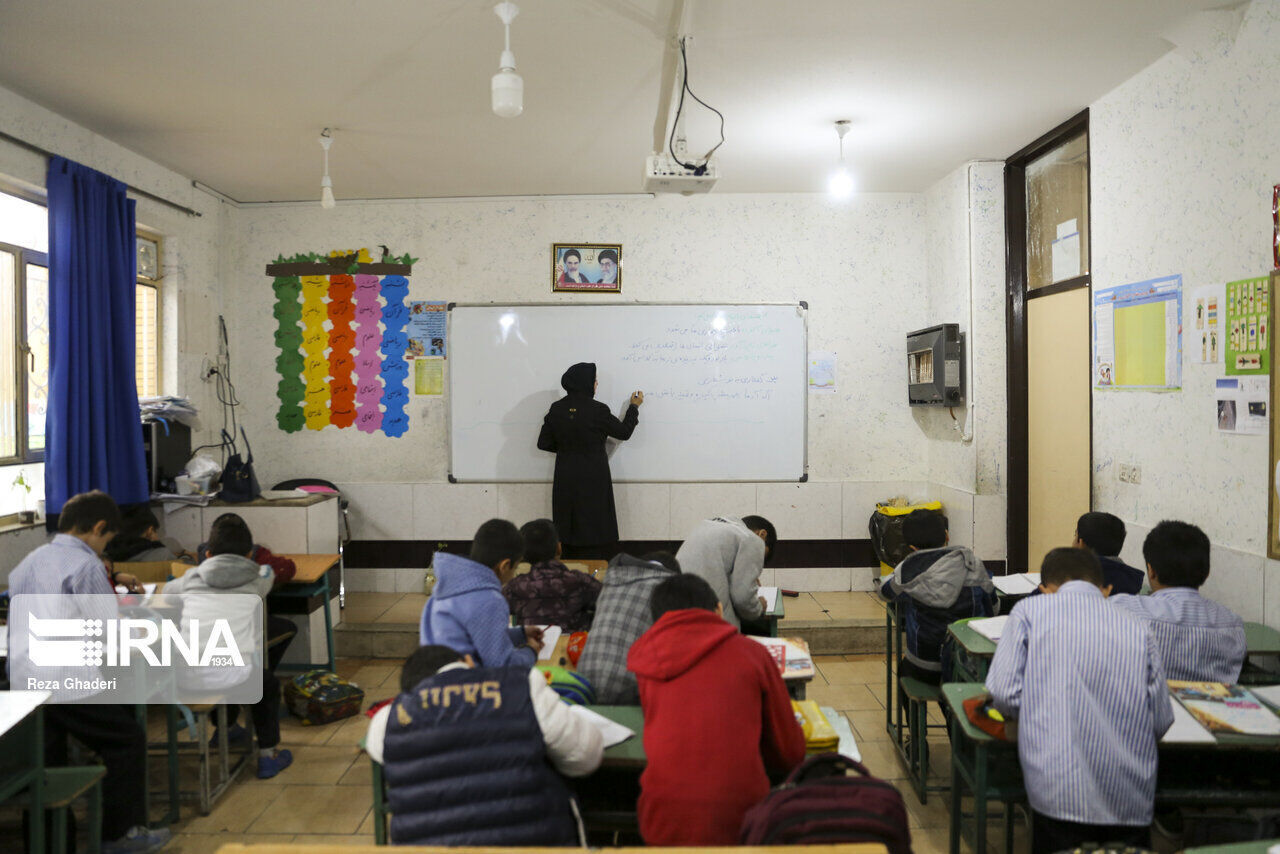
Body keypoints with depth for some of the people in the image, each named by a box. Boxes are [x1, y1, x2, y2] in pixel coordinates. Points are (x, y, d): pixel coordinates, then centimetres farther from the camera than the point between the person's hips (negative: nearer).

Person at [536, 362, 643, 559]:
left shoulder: (556, 409, 0)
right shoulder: (597, 410, -14)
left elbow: (544, 443, 5)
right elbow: (624, 432, 0)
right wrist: (634, 407, 14)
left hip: (565, 481, 5)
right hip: (593, 481, -5)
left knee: (571, 532, 11)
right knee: (595, 533, 3)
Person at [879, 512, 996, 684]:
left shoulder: (908, 572, -14)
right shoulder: (973, 564, -9)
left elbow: (884, 590, 8)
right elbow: (994, 608, 5)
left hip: (925, 671, -1)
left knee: (903, 666, 31)